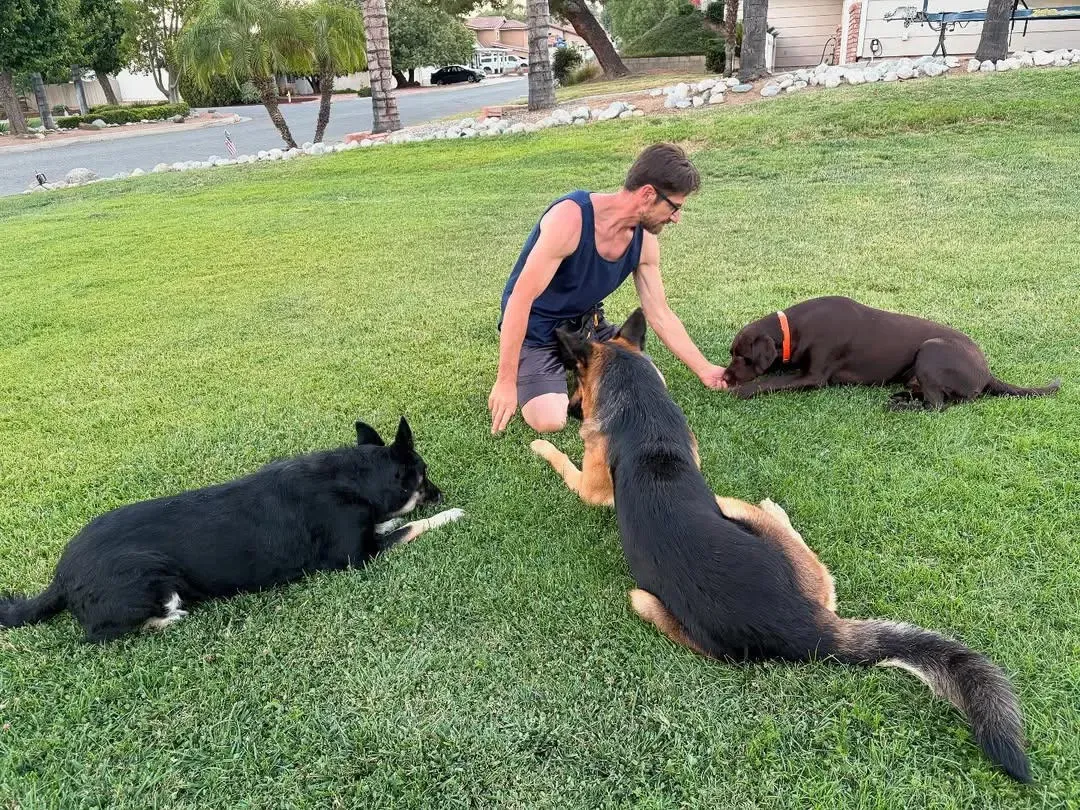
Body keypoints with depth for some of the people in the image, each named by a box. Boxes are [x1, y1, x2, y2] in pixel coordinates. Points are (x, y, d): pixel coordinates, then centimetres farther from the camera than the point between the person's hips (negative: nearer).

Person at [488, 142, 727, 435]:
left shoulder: (644, 241, -8)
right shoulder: (570, 217, -31)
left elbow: (660, 315, 3)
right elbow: (521, 298, -31)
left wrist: (705, 370, 4)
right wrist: (506, 382, -32)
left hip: (586, 324, 6)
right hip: (535, 330, -6)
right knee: (550, 421, -25)